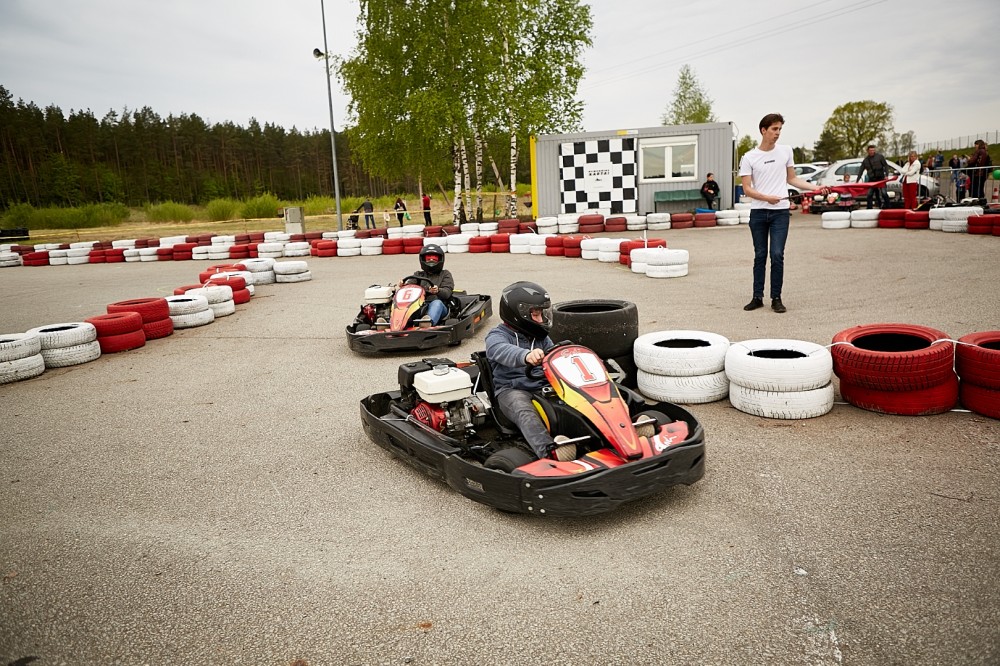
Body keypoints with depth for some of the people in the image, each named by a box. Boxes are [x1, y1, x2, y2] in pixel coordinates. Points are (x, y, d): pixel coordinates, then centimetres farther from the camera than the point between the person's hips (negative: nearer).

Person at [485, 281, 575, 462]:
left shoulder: (541, 338, 25)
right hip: (512, 390, -5)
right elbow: (502, 351, -23)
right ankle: (549, 451, -59)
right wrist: (526, 355, -46)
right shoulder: (497, 336, 2)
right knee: (525, 411, -39)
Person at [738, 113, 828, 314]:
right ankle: (757, 297, 15)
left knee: (777, 255, -5)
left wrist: (816, 188, 5)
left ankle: (776, 298, 4)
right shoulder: (749, 158, -1)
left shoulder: (785, 151, 7)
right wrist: (766, 197, -20)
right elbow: (747, 189, -5)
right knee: (760, 256, 7)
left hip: (780, 212, 1)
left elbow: (792, 179, 15)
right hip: (758, 212, -1)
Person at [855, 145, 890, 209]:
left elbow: (886, 165, 2)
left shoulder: (879, 156, 0)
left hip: (880, 178, -3)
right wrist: (857, 180, 4)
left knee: (883, 193, -11)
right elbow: (861, 171, 10)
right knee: (869, 195, -1)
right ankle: (869, 209, 6)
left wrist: (886, 175, -9)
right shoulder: (865, 160, 8)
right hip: (871, 180, 3)